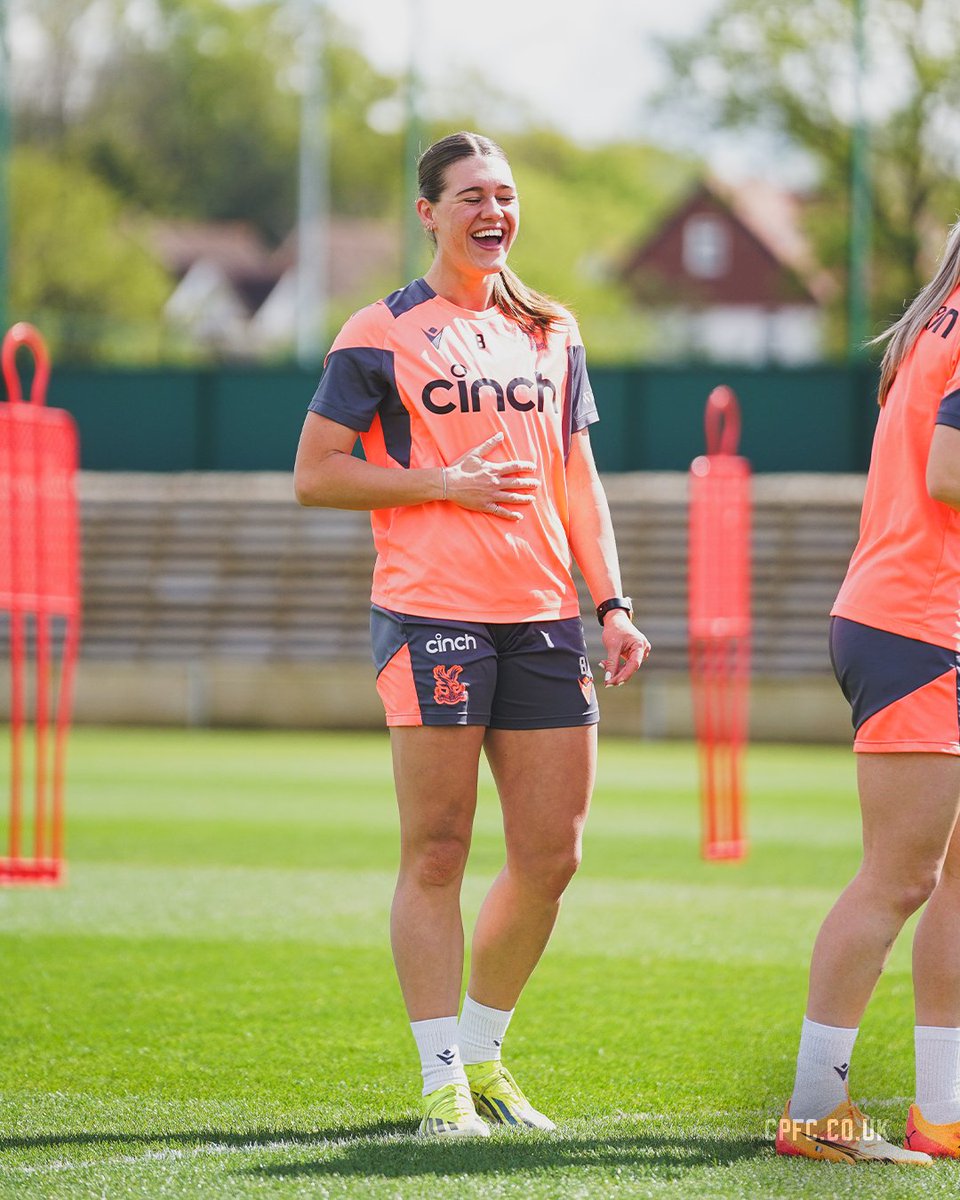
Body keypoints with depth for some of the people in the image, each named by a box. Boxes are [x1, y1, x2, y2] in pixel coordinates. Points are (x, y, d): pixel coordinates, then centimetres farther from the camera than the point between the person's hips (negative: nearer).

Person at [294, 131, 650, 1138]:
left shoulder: (551, 334, 17)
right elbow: (314, 473, -1)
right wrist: (443, 483, -10)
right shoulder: (381, 335, 1)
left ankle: (483, 1055, 21)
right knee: (437, 854, -4)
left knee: (551, 856, 4)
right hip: (430, 614, -5)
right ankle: (443, 1082, 0)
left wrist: (612, 605, 11)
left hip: (543, 618, 5)